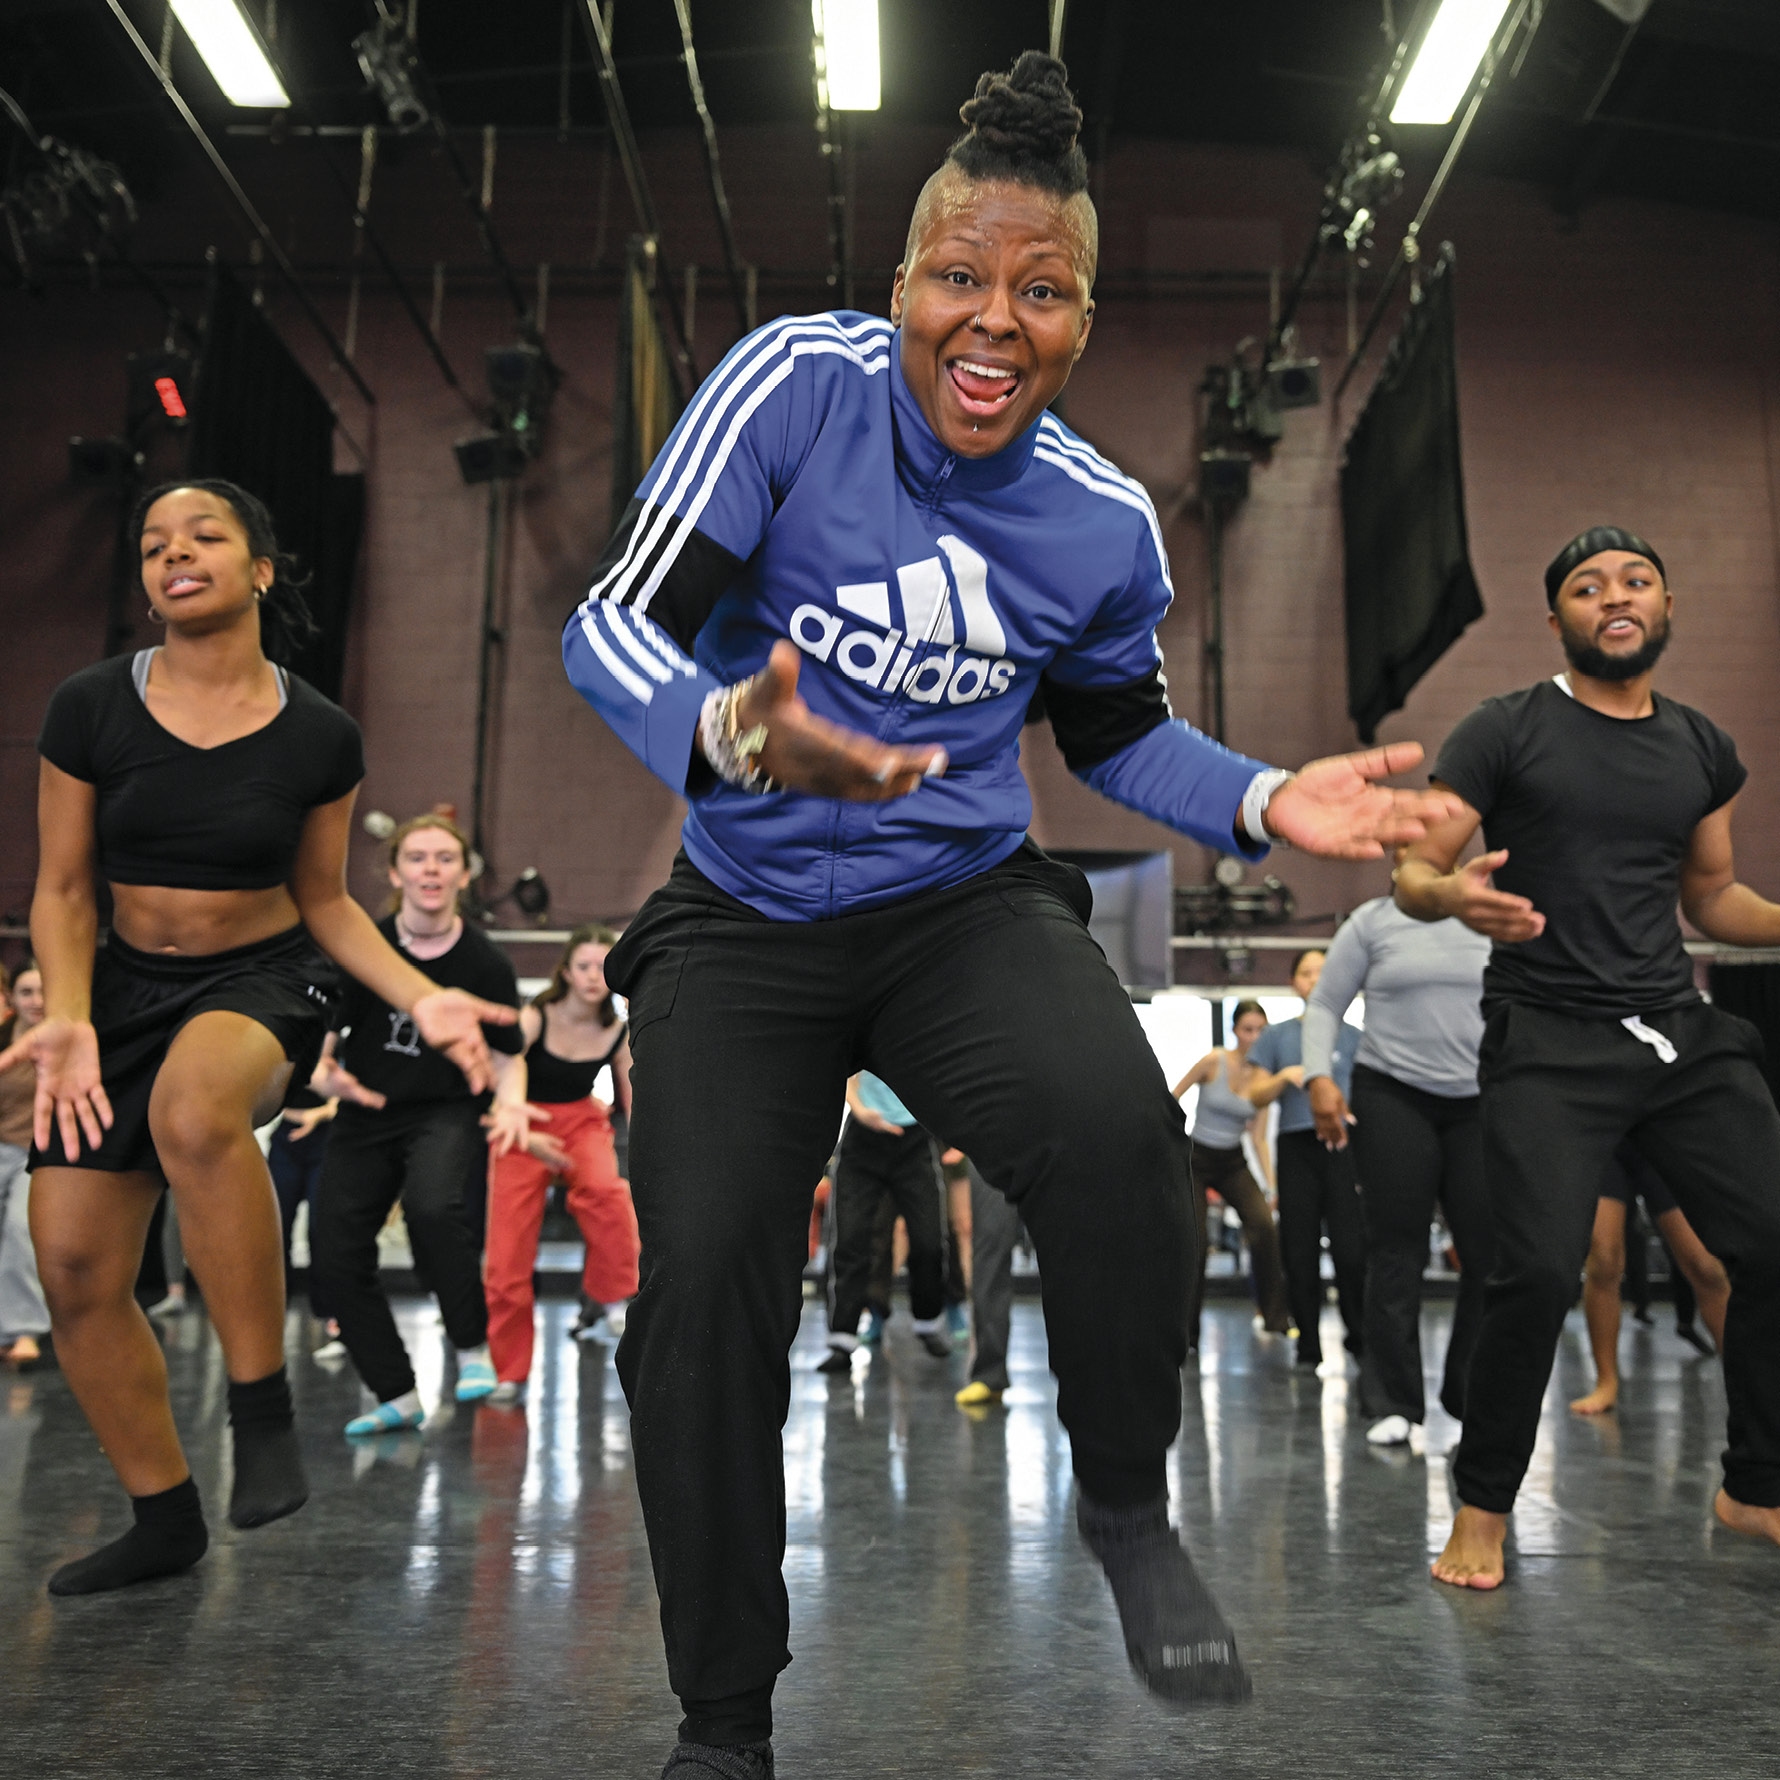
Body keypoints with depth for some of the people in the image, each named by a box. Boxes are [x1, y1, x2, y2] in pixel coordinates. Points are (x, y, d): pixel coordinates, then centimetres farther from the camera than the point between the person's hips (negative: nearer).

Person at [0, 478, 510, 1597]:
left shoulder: (321, 736, -6)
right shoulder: (90, 708, -5)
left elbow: (324, 901, 5)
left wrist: (421, 998, -9)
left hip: (267, 979, -3)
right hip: (126, 984, 3)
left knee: (194, 1110, -39)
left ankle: (263, 1411, -23)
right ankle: (165, 1521, 19)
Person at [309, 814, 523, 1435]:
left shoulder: (487, 964, -8)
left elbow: (504, 1058, 3)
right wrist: (326, 1077, -23)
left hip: (448, 1112, -3)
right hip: (367, 1114, 3)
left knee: (434, 1208, -32)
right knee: (332, 1255, -3)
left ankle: (472, 1345, -7)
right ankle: (397, 1396, 15)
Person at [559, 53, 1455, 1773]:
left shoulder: (1106, 527, -2)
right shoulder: (797, 381, -11)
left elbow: (1117, 730, 16)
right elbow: (614, 623, -16)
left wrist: (1265, 800, -3)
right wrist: (731, 736, -37)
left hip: (964, 902, 1)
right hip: (745, 918, -1)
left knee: (1117, 1126, -30)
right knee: (702, 1285, -13)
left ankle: (1128, 1511, 1)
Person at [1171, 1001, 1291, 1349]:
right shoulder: (1214, 1061, -13)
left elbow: (1258, 1137, -1)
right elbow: (1171, 1099, -6)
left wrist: (1271, 1184, -9)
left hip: (1233, 1163, 3)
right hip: (1196, 1160, -3)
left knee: (1264, 1224, -20)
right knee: (1194, 1244, -11)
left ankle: (1276, 1317, -8)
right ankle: (1186, 1334, 4)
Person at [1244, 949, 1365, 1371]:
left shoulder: (1352, 1036, 11)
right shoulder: (1277, 1035, 12)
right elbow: (1256, 1095, 9)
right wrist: (1285, 1075, -10)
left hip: (1342, 1145, -1)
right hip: (1295, 1146, 1)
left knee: (1351, 1249, -10)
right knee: (1300, 1254, 1)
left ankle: (1359, 1338, 9)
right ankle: (1308, 1348, 10)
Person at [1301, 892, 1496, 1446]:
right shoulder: (1373, 921, 4)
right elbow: (1324, 1005, 4)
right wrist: (1319, 1078, -11)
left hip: (1477, 1104, 3)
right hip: (1393, 1096, -2)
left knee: (1489, 1250, -3)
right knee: (1396, 1250, -4)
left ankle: (1471, 1396, 13)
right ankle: (1391, 1405, 3)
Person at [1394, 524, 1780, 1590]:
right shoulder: (1507, 732, 0)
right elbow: (1412, 873, -2)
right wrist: (1452, 892, -26)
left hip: (1681, 1031, 5)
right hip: (1550, 1041, -5)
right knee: (1541, 1272, -17)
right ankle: (1483, 1508, 3)